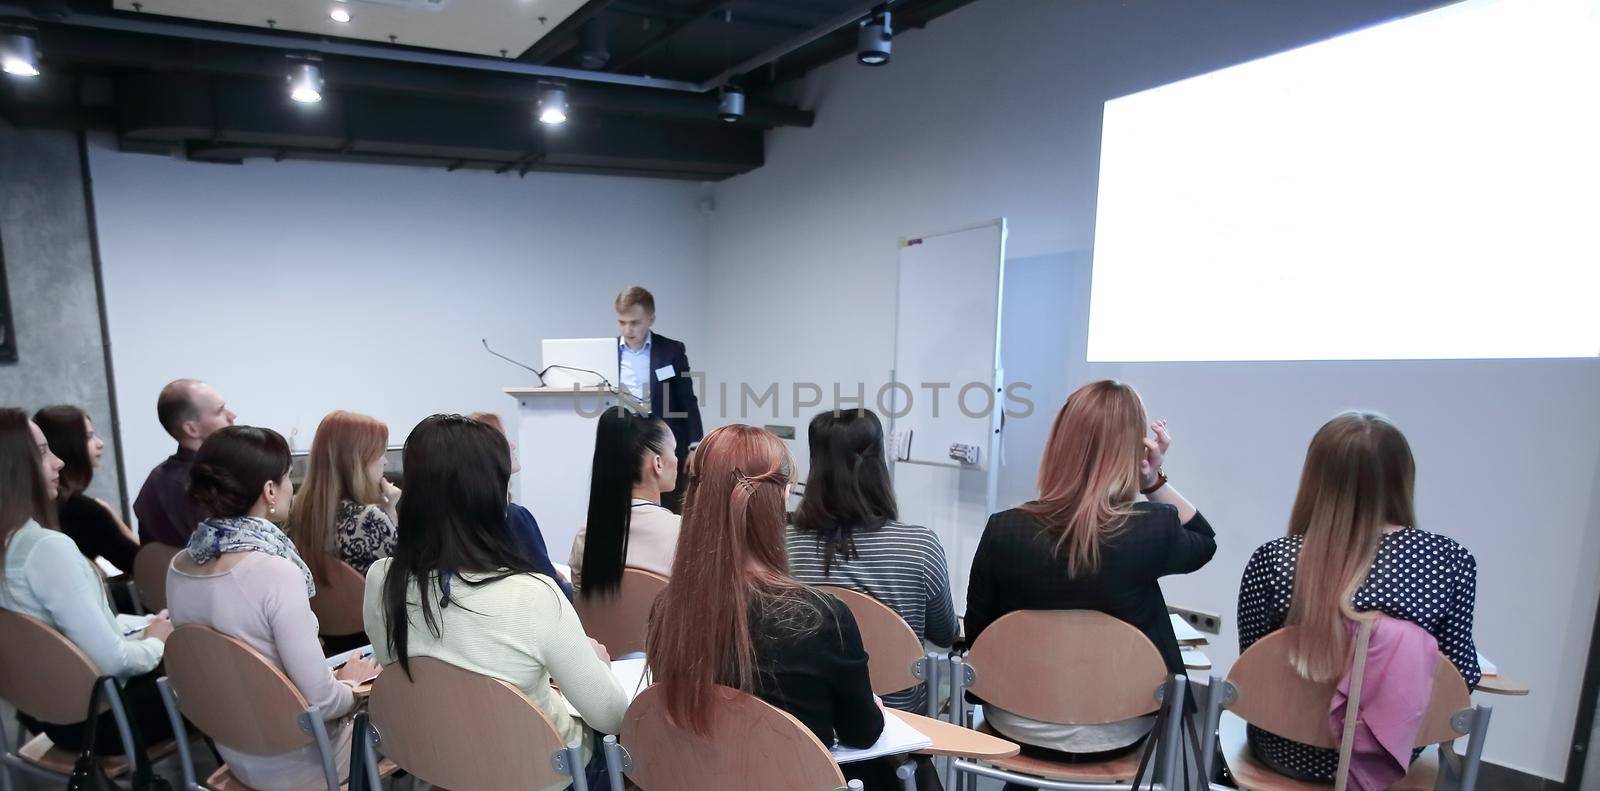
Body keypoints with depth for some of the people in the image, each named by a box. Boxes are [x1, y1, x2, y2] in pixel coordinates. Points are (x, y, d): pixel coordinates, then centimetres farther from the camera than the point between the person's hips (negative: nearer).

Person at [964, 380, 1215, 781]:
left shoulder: (1003, 530, -20)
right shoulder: (1150, 531, -21)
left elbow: (976, 634, -5)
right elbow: (1203, 542, 4)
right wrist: (1155, 479, -8)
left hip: (1016, 727, 1)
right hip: (1114, 737, 0)